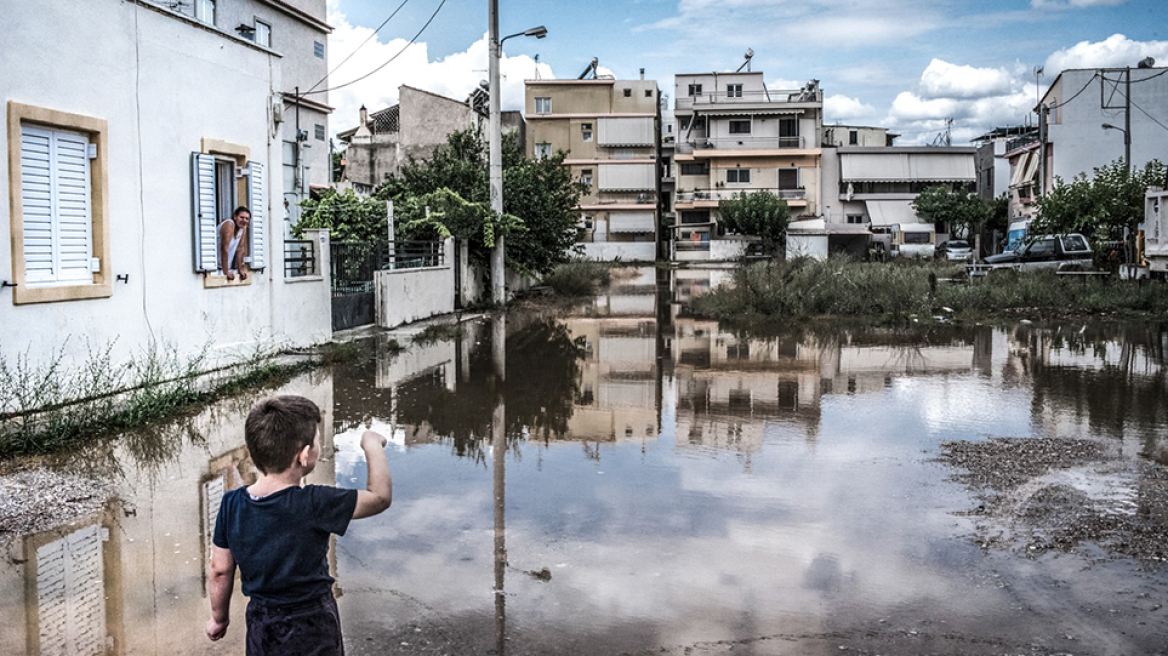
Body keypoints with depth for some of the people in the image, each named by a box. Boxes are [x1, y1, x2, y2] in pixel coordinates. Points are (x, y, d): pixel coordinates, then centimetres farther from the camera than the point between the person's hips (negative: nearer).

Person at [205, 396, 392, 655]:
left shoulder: (231, 504, -12)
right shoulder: (313, 505, -28)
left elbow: (220, 570, -1)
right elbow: (380, 496, -17)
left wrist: (220, 618, 15)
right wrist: (373, 445, -4)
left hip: (260, 627, 4)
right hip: (312, 632, -4)